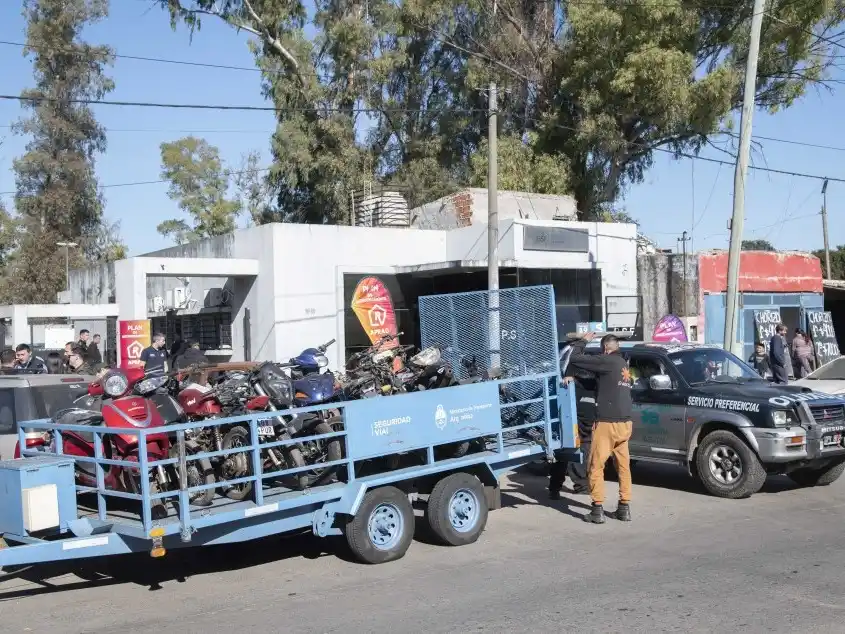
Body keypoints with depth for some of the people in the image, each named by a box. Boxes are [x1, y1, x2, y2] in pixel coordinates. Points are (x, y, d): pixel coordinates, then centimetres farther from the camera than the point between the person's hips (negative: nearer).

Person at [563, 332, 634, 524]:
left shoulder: (607, 361, -9)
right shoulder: (623, 364, 17)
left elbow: (575, 359, -11)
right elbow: (600, 383, 26)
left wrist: (583, 341, 6)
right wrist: (573, 377, 23)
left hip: (607, 423, -8)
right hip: (625, 423, 8)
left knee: (596, 467, 1)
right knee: (623, 466, 14)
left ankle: (597, 510, 0)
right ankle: (624, 508, 15)